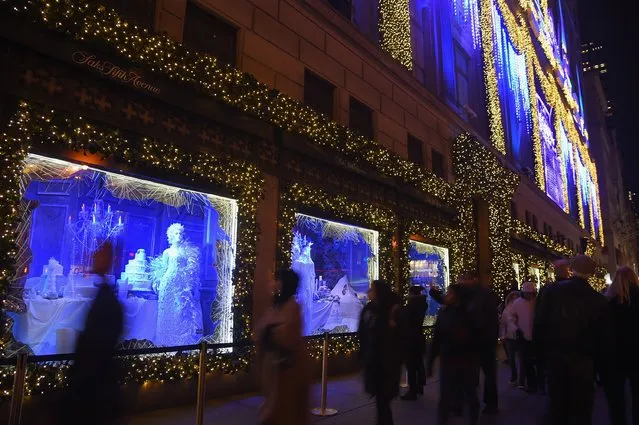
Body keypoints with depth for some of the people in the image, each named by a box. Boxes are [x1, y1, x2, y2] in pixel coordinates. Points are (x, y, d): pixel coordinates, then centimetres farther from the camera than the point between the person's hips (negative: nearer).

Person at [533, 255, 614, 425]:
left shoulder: (552, 291, -5)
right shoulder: (598, 300, -9)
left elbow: (539, 323, -4)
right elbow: (606, 337, -4)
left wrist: (540, 348, 6)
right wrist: (604, 367, 5)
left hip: (555, 355, 2)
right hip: (583, 359, -2)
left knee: (557, 403, 15)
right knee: (582, 408, 10)